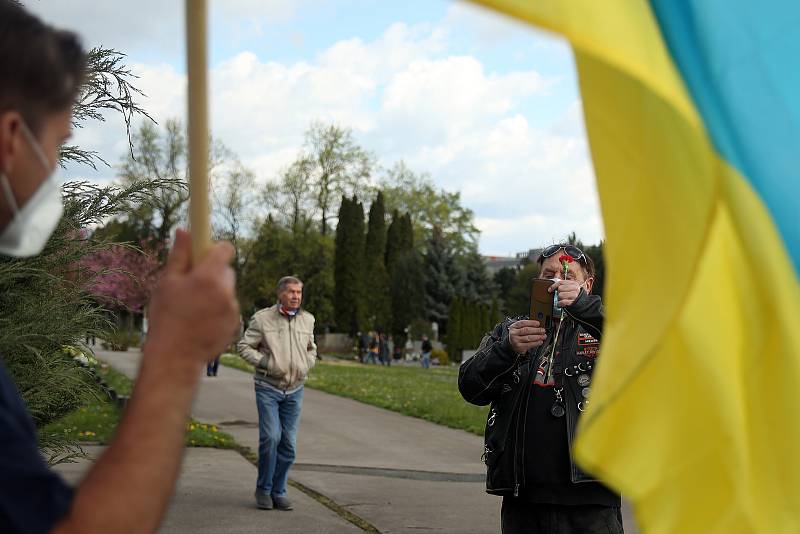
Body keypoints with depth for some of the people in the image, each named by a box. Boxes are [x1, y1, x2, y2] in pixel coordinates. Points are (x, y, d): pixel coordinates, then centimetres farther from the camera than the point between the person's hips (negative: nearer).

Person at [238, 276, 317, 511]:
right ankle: (263, 489, 4)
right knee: (271, 437, -14)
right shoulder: (263, 318, -5)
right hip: (268, 387, -4)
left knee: (288, 443, 3)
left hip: (294, 389, 4)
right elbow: (244, 346, -1)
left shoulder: (307, 320, 9)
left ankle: (278, 491, 16)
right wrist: (265, 362, -13)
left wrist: (307, 366, 6)